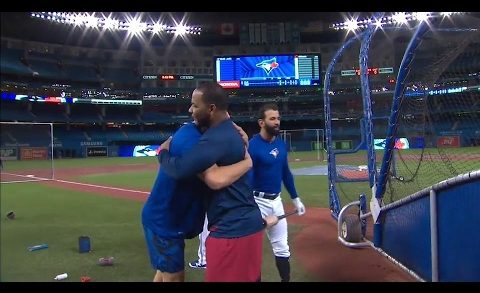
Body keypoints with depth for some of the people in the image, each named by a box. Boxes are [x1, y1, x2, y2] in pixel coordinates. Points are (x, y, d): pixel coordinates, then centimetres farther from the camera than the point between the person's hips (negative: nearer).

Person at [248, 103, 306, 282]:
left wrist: (295, 198, 16)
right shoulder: (253, 145, -17)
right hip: (258, 201, -7)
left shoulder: (281, 143, 5)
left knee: (282, 247, 18)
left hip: (276, 201, 7)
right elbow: (247, 177, -24)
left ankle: (286, 279, 34)